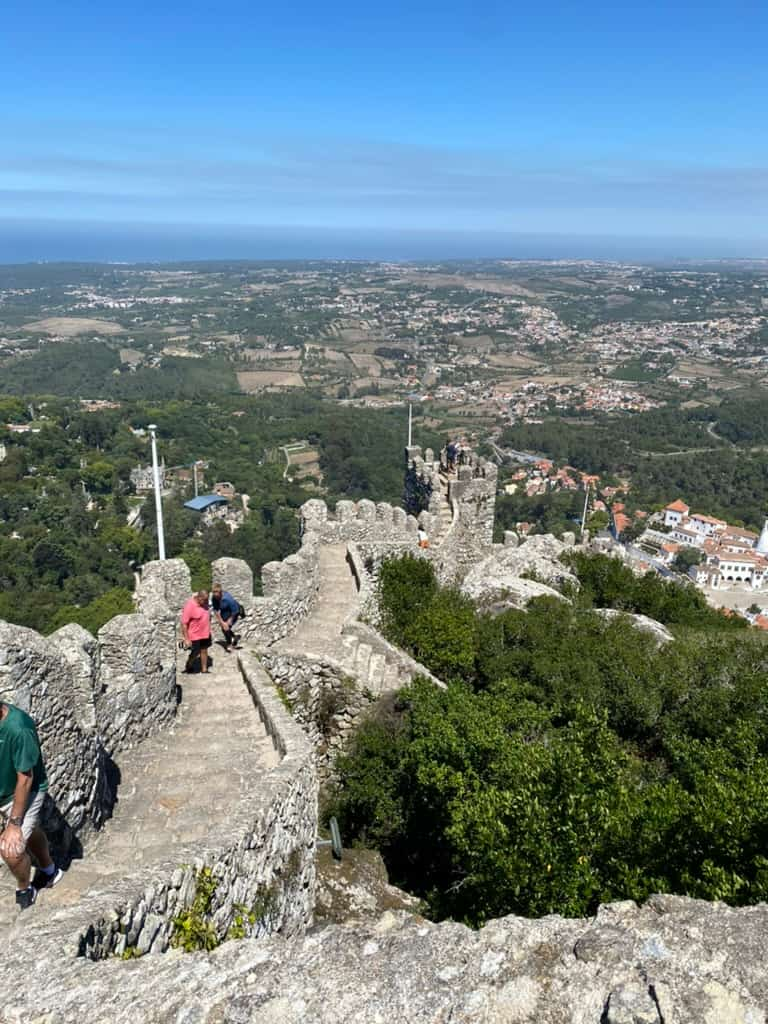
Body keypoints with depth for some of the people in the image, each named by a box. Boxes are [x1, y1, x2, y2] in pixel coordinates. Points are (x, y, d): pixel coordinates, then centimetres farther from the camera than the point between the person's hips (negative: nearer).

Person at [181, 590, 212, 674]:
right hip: (195, 635, -6)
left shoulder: (204, 602, -4)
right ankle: (187, 668, 32)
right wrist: (186, 639, -22)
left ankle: (204, 669, 30)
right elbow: (184, 623, -23)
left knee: (204, 650, 16)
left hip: (205, 633, 6)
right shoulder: (189, 606, -26)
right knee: (195, 654, 7)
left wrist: (208, 629, 21)